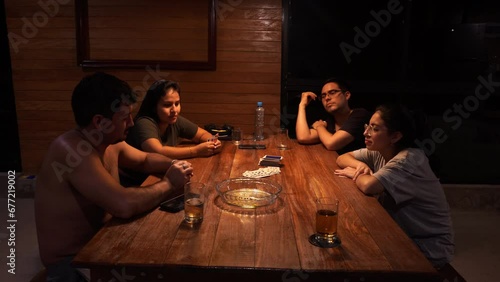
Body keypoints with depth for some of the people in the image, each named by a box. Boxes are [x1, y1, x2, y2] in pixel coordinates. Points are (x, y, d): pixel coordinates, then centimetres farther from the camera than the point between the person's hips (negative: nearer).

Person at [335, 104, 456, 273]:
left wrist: (354, 174, -17)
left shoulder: (409, 160, -27)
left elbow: (369, 186, -40)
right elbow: (343, 158, 5)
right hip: (402, 236, 7)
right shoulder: (379, 152, -3)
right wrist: (360, 165, -17)